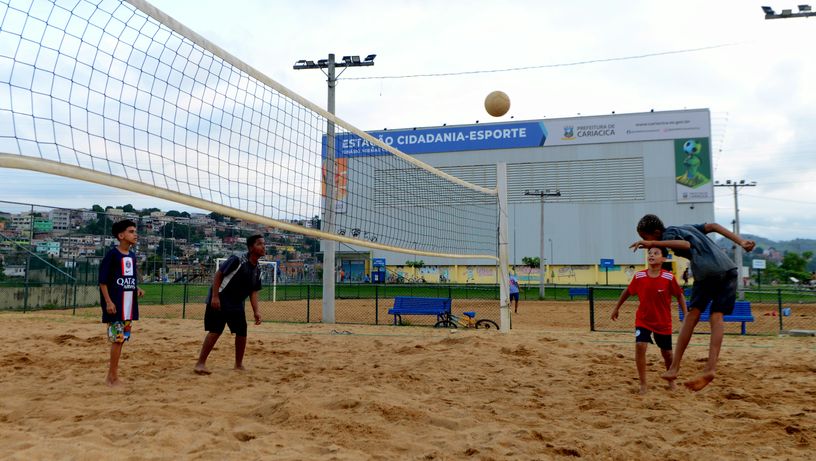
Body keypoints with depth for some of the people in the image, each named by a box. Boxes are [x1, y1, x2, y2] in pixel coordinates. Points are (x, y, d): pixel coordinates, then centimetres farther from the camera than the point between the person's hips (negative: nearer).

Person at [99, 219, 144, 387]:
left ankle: (111, 376, 20)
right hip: (115, 304, -8)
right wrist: (108, 301, -18)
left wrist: (137, 289, 2)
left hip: (128, 304, 8)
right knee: (117, 338, -7)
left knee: (122, 338, 10)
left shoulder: (132, 255, 12)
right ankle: (114, 378, 1)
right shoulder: (112, 254, -10)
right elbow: (102, 280, -12)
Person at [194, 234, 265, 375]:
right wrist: (215, 296, -20)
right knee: (215, 330, -11)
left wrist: (256, 311, -3)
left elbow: (253, 292, 7)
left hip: (237, 304, 7)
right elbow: (218, 274, -15)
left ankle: (239, 364, 17)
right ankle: (201, 363, -1)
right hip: (219, 300, -7)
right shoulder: (237, 260, -17)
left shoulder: (257, 271, 5)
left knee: (242, 332, 4)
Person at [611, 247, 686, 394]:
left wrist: (686, 316, -9)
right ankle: (643, 384, -7)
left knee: (667, 353, 12)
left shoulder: (669, 277, -16)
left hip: (663, 322, 0)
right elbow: (628, 291, 6)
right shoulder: (639, 276, -11)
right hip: (643, 320, 0)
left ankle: (670, 379, 41)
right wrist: (617, 308, 14)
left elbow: (680, 296, -4)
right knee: (640, 346, -18)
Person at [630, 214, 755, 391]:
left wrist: (653, 243, -20)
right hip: (729, 269, 7)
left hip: (707, 271, -7)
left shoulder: (668, 234, 4)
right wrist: (741, 242, 17)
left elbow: (686, 244, -15)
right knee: (717, 317, 2)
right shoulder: (686, 227, 28)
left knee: (692, 316, -1)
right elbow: (713, 226, 21)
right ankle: (710, 368, -10)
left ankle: (674, 368, 0)